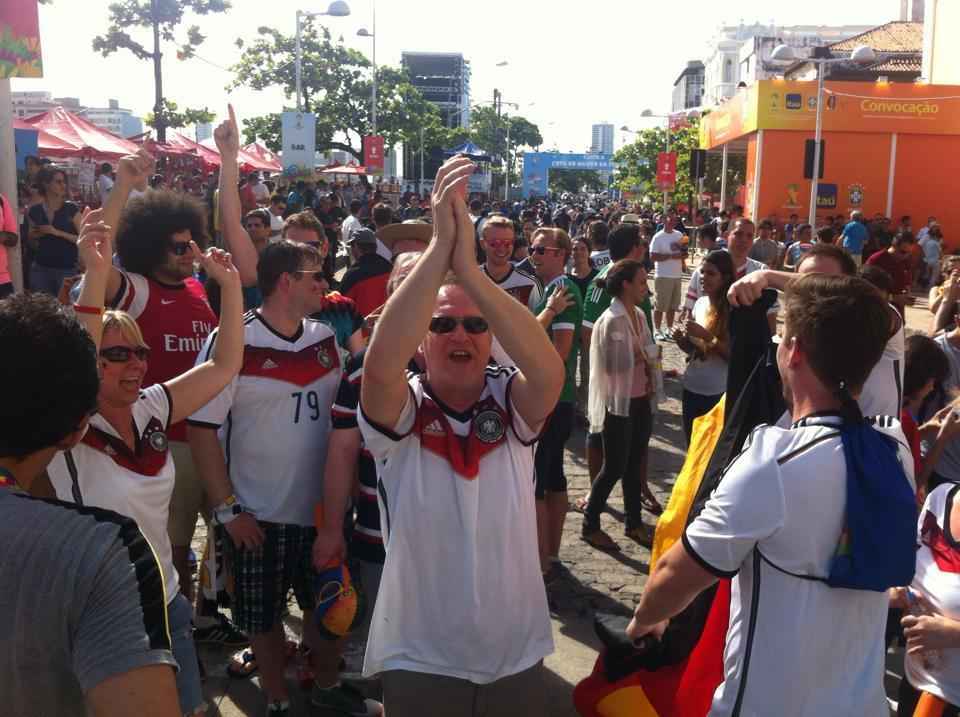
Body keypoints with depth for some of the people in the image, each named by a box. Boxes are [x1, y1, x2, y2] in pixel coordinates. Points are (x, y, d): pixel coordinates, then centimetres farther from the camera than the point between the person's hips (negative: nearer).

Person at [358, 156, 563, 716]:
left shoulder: (512, 405, -6)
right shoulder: (399, 413, -10)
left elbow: (550, 371, -27)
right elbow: (381, 366, -32)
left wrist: (469, 268, -36)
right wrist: (440, 249, -35)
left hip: (517, 655, 2)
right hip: (420, 660, -2)